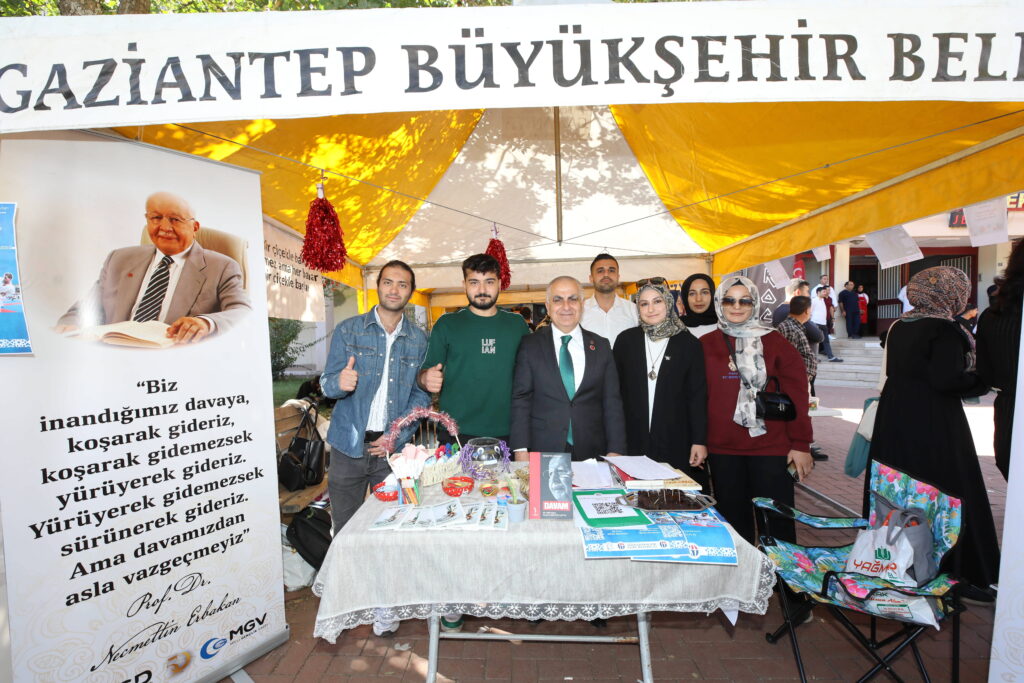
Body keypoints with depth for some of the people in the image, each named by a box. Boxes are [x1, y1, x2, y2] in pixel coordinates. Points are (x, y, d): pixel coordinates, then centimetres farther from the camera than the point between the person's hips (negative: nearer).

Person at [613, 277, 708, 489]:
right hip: (632, 441, 1)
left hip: (676, 442, 0)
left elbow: (698, 396, 3)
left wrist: (699, 441, -2)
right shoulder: (626, 340, 6)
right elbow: (615, 390, 7)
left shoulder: (688, 344, 3)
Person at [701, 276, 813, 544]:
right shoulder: (706, 345, 4)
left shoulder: (775, 343, 2)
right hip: (722, 448, 2)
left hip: (771, 446, -1)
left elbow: (796, 396, 0)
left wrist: (801, 444, -3)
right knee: (733, 522, 13)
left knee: (778, 522, 5)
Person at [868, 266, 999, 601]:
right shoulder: (945, 330, -16)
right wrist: (983, 380, -7)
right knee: (948, 496, 4)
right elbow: (947, 381, -21)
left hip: (894, 419, 7)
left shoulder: (899, 326, 7)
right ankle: (956, 573, 14)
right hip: (934, 426, -7)